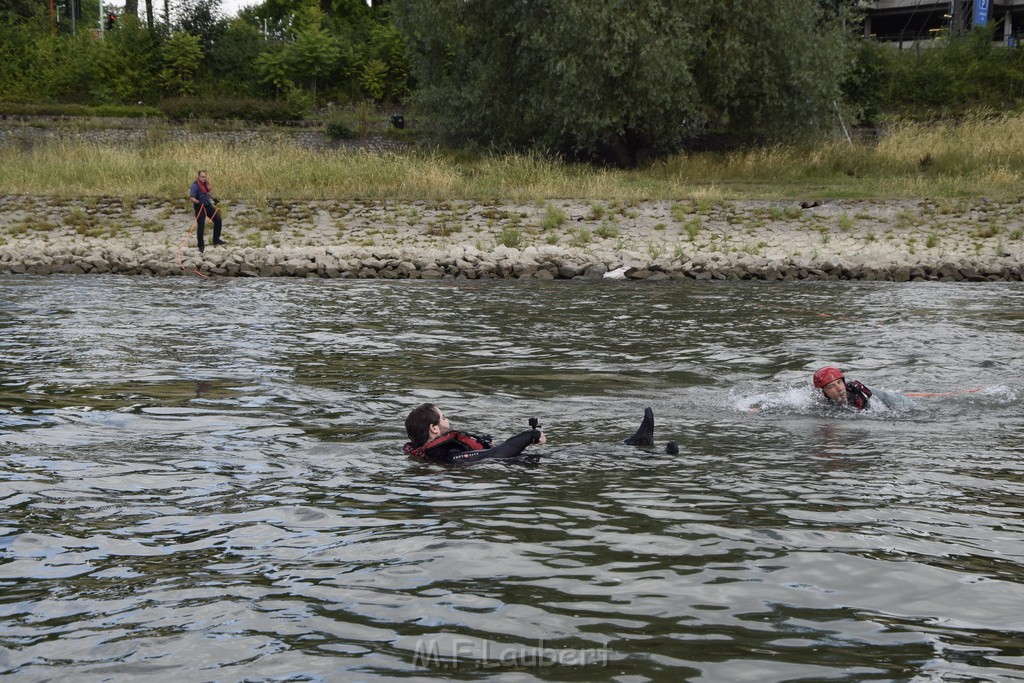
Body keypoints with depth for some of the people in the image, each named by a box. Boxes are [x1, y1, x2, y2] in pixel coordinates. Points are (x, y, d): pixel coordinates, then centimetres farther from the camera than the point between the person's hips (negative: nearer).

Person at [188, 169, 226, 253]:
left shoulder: (206, 183, 3)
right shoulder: (195, 185, -20)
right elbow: (191, 197, -27)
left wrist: (214, 198, 17)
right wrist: (198, 202, -42)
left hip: (208, 205, 8)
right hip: (199, 207, -8)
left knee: (218, 219, 8)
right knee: (201, 226, -4)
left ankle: (216, 239, 23)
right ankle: (201, 246, 8)